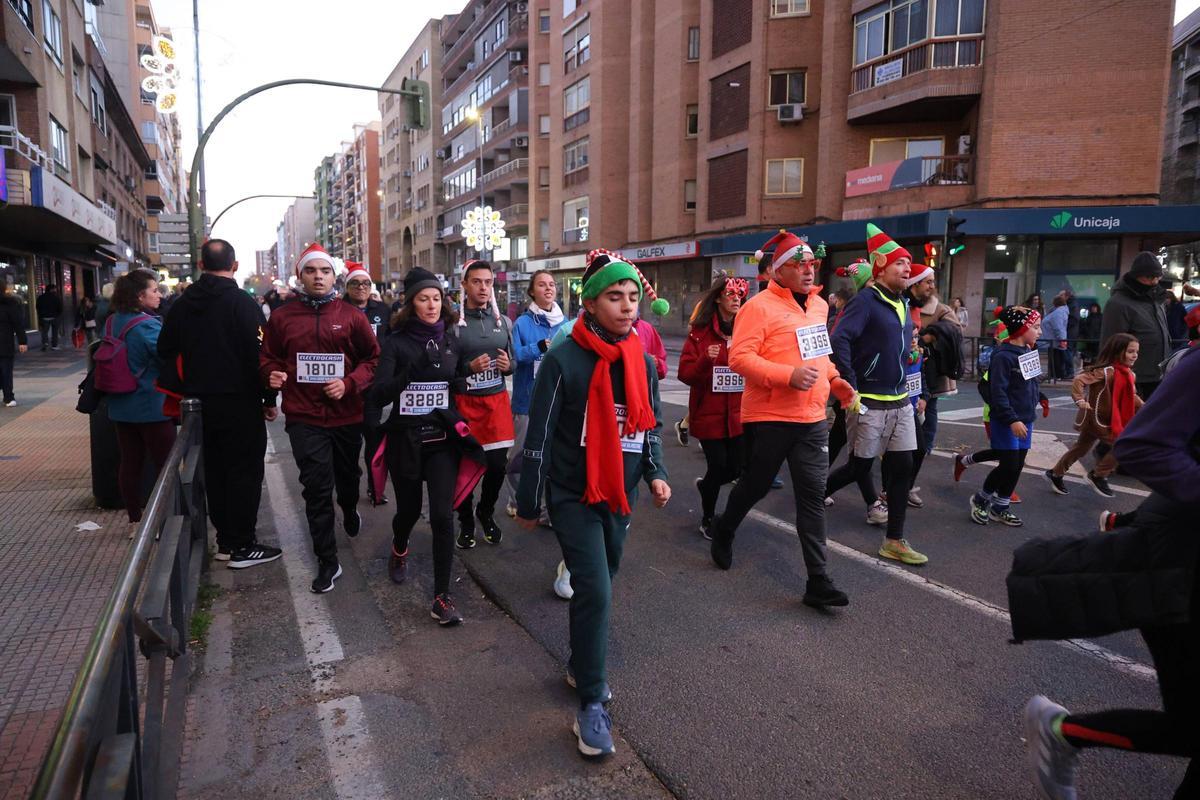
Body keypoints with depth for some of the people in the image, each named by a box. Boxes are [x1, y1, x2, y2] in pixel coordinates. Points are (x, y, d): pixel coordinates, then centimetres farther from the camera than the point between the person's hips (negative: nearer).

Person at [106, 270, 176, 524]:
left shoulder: (111, 323, 6)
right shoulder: (147, 325, -19)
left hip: (121, 406, 7)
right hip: (152, 407, -7)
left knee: (130, 463, 12)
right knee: (166, 465, 4)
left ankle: (135, 520, 21)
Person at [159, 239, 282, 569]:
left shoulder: (182, 304, 7)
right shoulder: (242, 303, -13)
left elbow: (166, 350, 14)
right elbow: (258, 353, -17)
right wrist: (269, 399, -9)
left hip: (201, 402, 6)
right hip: (239, 402, -6)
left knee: (214, 471, 14)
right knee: (245, 471, 1)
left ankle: (224, 540, 21)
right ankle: (242, 546, 4)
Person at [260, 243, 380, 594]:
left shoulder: (351, 316, -2)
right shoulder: (282, 317, 1)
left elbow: (373, 358, 1)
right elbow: (268, 357, 12)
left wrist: (350, 383, -15)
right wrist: (271, 374, -10)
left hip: (347, 415, 1)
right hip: (304, 417, -1)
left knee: (348, 476, 21)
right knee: (317, 488, -2)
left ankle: (350, 510, 56)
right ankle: (327, 561, 8)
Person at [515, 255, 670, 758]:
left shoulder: (643, 362, 3)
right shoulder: (564, 361, -14)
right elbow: (540, 435, -10)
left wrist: (655, 473, 0)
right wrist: (527, 503, -6)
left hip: (620, 495, 6)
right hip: (574, 496, -5)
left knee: (599, 585, 17)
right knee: (595, 592, -12)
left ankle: (582, 665, 39)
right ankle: (591, 706, 1)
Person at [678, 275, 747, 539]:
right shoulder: (700, 333, -5)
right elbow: (686, 375, -8)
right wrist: (706, 360, -24)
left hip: (738, 415, 4)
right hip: (709, 415, -4)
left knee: (737, 468, 5)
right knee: (718, 465, 1)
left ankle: (705, 485, 40)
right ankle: (708, 519, 27)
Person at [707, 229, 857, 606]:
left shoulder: (819, 305, 13)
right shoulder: (760, 306, -12)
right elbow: (739, 357, -19)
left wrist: (835, 380, 10)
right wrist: (788, 376, -26)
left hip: (812, 419, 6)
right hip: (768, 418, -6)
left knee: (813, 496, 2)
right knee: (755, 486, 11)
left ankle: (818, 581, 7)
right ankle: (723, 530, 42)